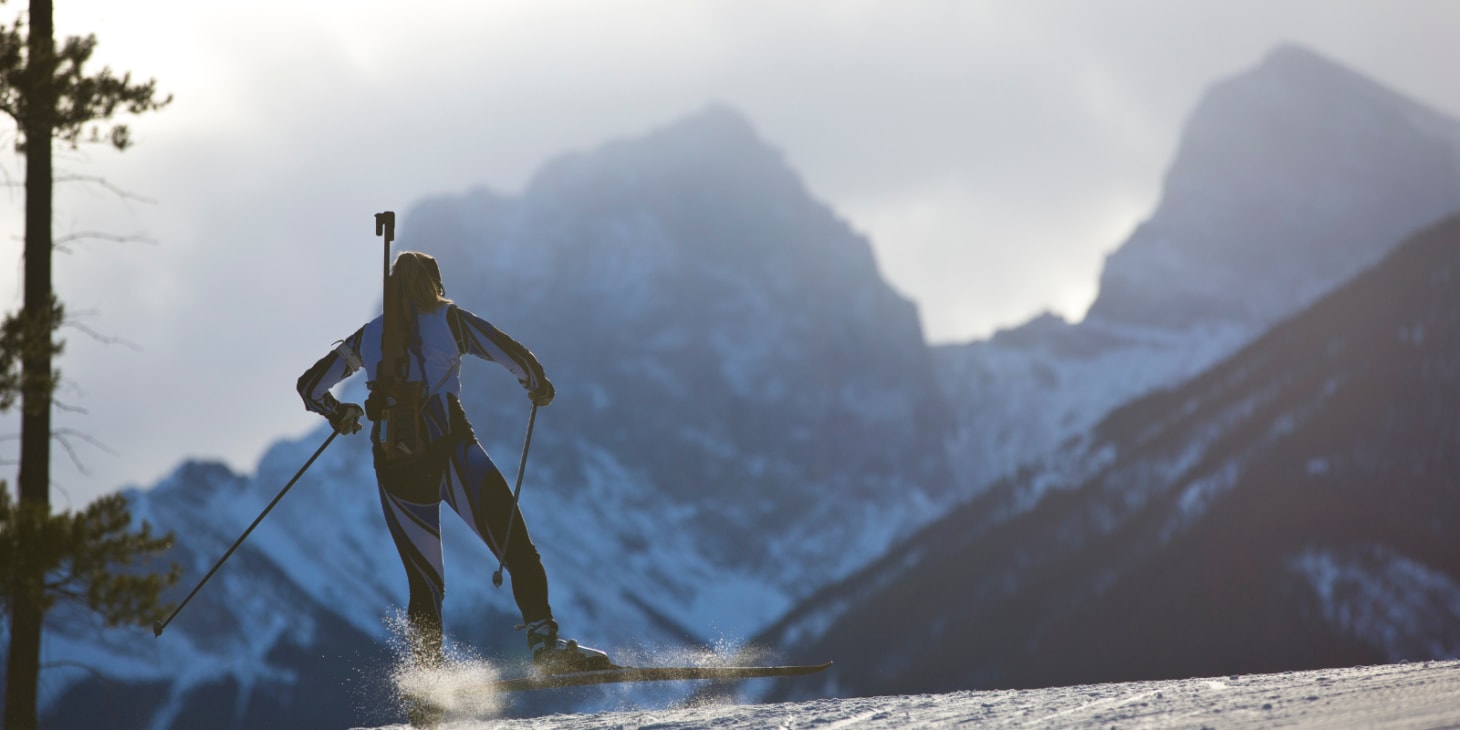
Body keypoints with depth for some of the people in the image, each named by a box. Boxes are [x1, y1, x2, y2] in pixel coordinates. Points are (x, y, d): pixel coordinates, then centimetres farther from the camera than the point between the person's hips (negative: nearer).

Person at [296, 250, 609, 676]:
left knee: (424, 583, 14)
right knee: (518, 549, -7)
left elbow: (310, 387, 25)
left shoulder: (367, 337, 18)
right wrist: (538, 386, 20)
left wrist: (339, 414, 44)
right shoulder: (449, 320, 8)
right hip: (450, 450, -4)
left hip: (394, 467, 4)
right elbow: (515, 357, 0)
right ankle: (544, 642, -24)